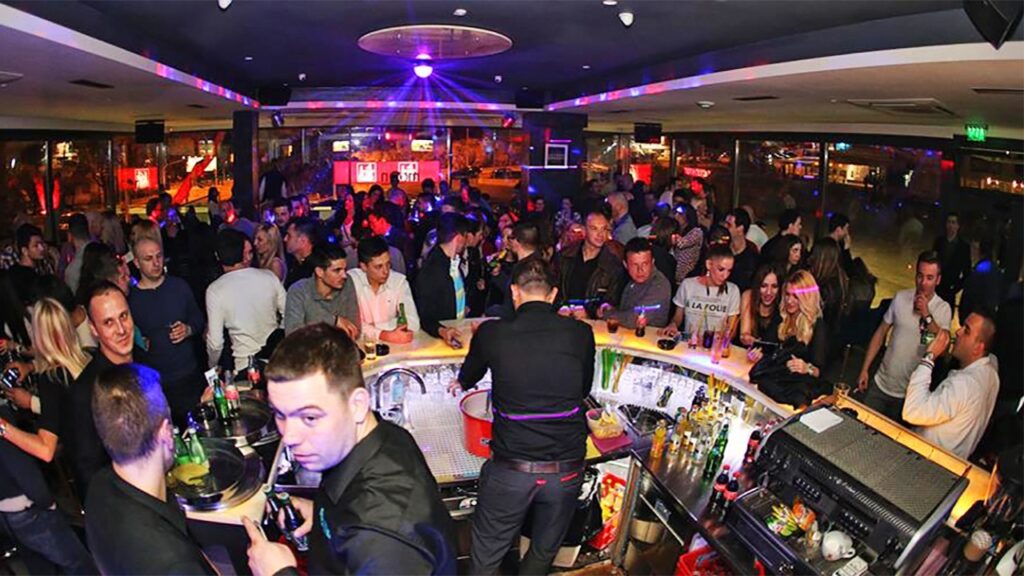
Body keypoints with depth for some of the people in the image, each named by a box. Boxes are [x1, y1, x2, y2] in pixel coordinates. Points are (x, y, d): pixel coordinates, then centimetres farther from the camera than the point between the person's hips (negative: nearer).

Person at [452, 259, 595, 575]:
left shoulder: (491, 333, -10)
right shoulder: (581, 333, -8)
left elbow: (469, 375, 12)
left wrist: (461, 383, 36)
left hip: (510, 470, -1)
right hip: (567, 469, 2)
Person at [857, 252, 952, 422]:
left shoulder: (943, 309, -7)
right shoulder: (901, 297, -2)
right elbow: (880, 333, 3)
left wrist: (927, 316, -22)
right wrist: (864, 370, 1)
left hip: (910, 393, -1)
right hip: (881, 384, 2)